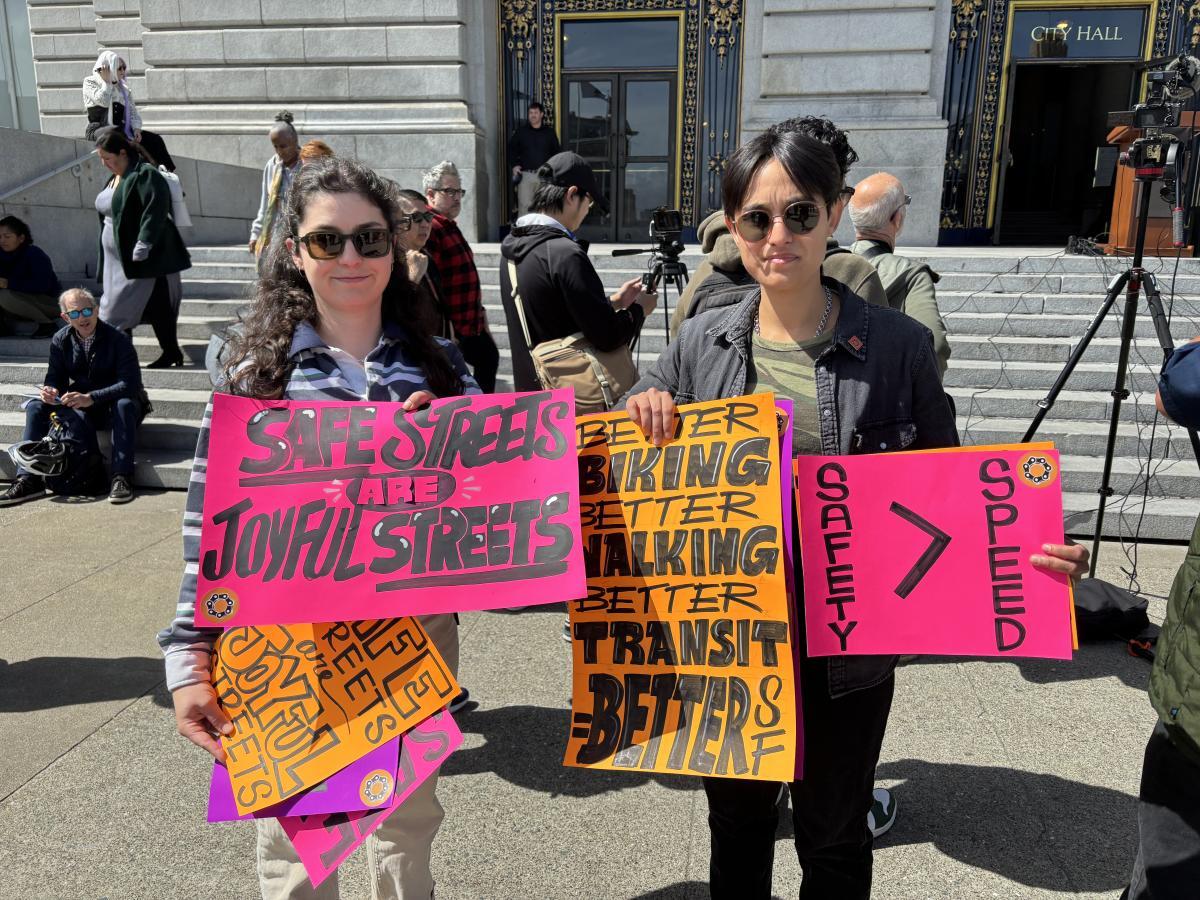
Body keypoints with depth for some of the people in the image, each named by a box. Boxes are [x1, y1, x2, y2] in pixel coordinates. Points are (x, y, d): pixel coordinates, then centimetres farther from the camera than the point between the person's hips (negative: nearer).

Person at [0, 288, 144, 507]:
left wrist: (90, 398, -35)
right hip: (80, 410, 5)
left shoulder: (118, 338, -14)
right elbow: (55, 379, 4)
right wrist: (50, 391, -22)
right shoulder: (60, 341, 1)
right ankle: (27, 479, -20)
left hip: (113, 408, -4)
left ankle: (122, 477, -39)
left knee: (125, 404, -37)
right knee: (36, 406, -16)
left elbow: (130, 384, -23)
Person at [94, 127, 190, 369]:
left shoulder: (145, 175, -12)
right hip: (118, 259, 9)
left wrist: (141, 249, -24)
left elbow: (154, 213, -21)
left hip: (144, 259, -9)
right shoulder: (115, 179, 17)